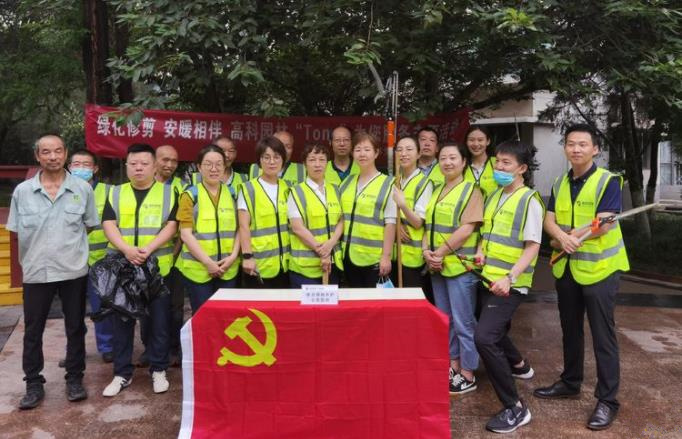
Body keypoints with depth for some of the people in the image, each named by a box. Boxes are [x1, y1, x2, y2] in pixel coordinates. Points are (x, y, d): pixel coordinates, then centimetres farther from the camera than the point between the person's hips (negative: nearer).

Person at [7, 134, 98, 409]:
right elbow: (16, 231, 6)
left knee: (75, 328, 10)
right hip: (36, 272, 1)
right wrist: (40, 250, 4)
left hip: (74, 271, 0)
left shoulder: (83, 189, -2)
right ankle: (34, 384, 22)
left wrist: (68, 246, 4)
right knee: (32, 331, 8)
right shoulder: (22, 191, -1)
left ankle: (74, 379, 25)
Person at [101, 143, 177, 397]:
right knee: (122, 320, 8)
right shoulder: (116, 193, 10)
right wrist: (127, 249, -18)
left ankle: (158, 370, 19)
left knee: (159, 320, 5)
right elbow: (108, 225, -1)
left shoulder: (168, 192, 4)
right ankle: (122, 373, 20)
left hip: (158, 267, -2)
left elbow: (171, 225, -5)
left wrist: (149, 248, -19)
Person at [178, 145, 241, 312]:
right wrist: (207, 262, -13)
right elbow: (186, 234, -6)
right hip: (198, 269, -3)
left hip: (229, 269, 3)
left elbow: (238, 229, 10)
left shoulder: (232, 193, 9)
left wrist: (233, 256, -6)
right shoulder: (190, 195, 0)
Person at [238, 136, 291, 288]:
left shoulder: (286, 188, 11)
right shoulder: (248, 189, -3)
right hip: (259, 264, -4)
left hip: (284, 264, 4)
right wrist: (247, 256, -17)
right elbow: (244, 226, -9)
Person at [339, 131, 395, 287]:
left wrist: (386, 256, -13)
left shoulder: (387, 184, -6)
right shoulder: (347, 183, 10)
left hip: (374, 257, -5)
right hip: (349, 256, 5)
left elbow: (390, 223, -9)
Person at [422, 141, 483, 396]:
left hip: (460, 266, -7)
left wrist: (440, 253, -15)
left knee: (463, 322, 1)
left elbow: (466, 229, -17)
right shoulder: (436, 192, 14)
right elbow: (429, 225, 13)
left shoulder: (471, 191, -8)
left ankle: (468, 375, 13)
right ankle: (453, 365, 29)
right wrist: (427, 251, -5)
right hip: (437, 266, 7)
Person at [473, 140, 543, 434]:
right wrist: (481, 251, 0)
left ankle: (515, 408, -9)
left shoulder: (530, 201, -12)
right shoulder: (494, 196, 10)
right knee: (494, 331, 24)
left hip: (510, 283, -8)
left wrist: (510, 277, -28)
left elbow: (532, 246, -16)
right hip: (490, 278, 8)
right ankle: (519, 366, 55)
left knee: (484, 337, -20)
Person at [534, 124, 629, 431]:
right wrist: (562, 237, -21)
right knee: (570, 330, 18)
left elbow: (603, 225, -20)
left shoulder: (608, 181, -11)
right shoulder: (559, 184, 8)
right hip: (566, 267, 6)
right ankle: (570, 382, 34)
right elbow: (549, 221, 0)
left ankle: (607, 400, 11)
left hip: (599, 268, -6)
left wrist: (568, 236, -12)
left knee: (602, 335, 0)